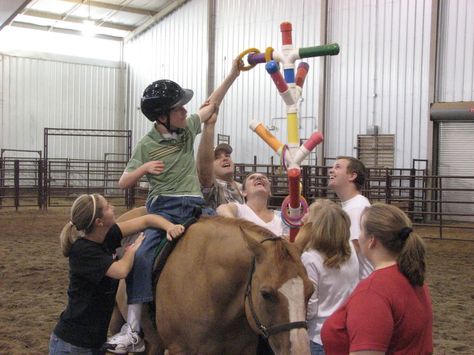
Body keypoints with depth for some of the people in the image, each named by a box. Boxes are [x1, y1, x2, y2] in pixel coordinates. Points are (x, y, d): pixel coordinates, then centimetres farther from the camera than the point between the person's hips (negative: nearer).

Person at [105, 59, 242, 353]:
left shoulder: (188, 128, 7)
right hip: (164, 207, -4)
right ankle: (132, 327, -23)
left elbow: (212, 105, 21)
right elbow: (124, 183, 2)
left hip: (195, 206, 4)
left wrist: (233, 74, 17)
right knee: (143, 257, -22)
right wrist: (144, 168, -17)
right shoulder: (147, 146, -3)